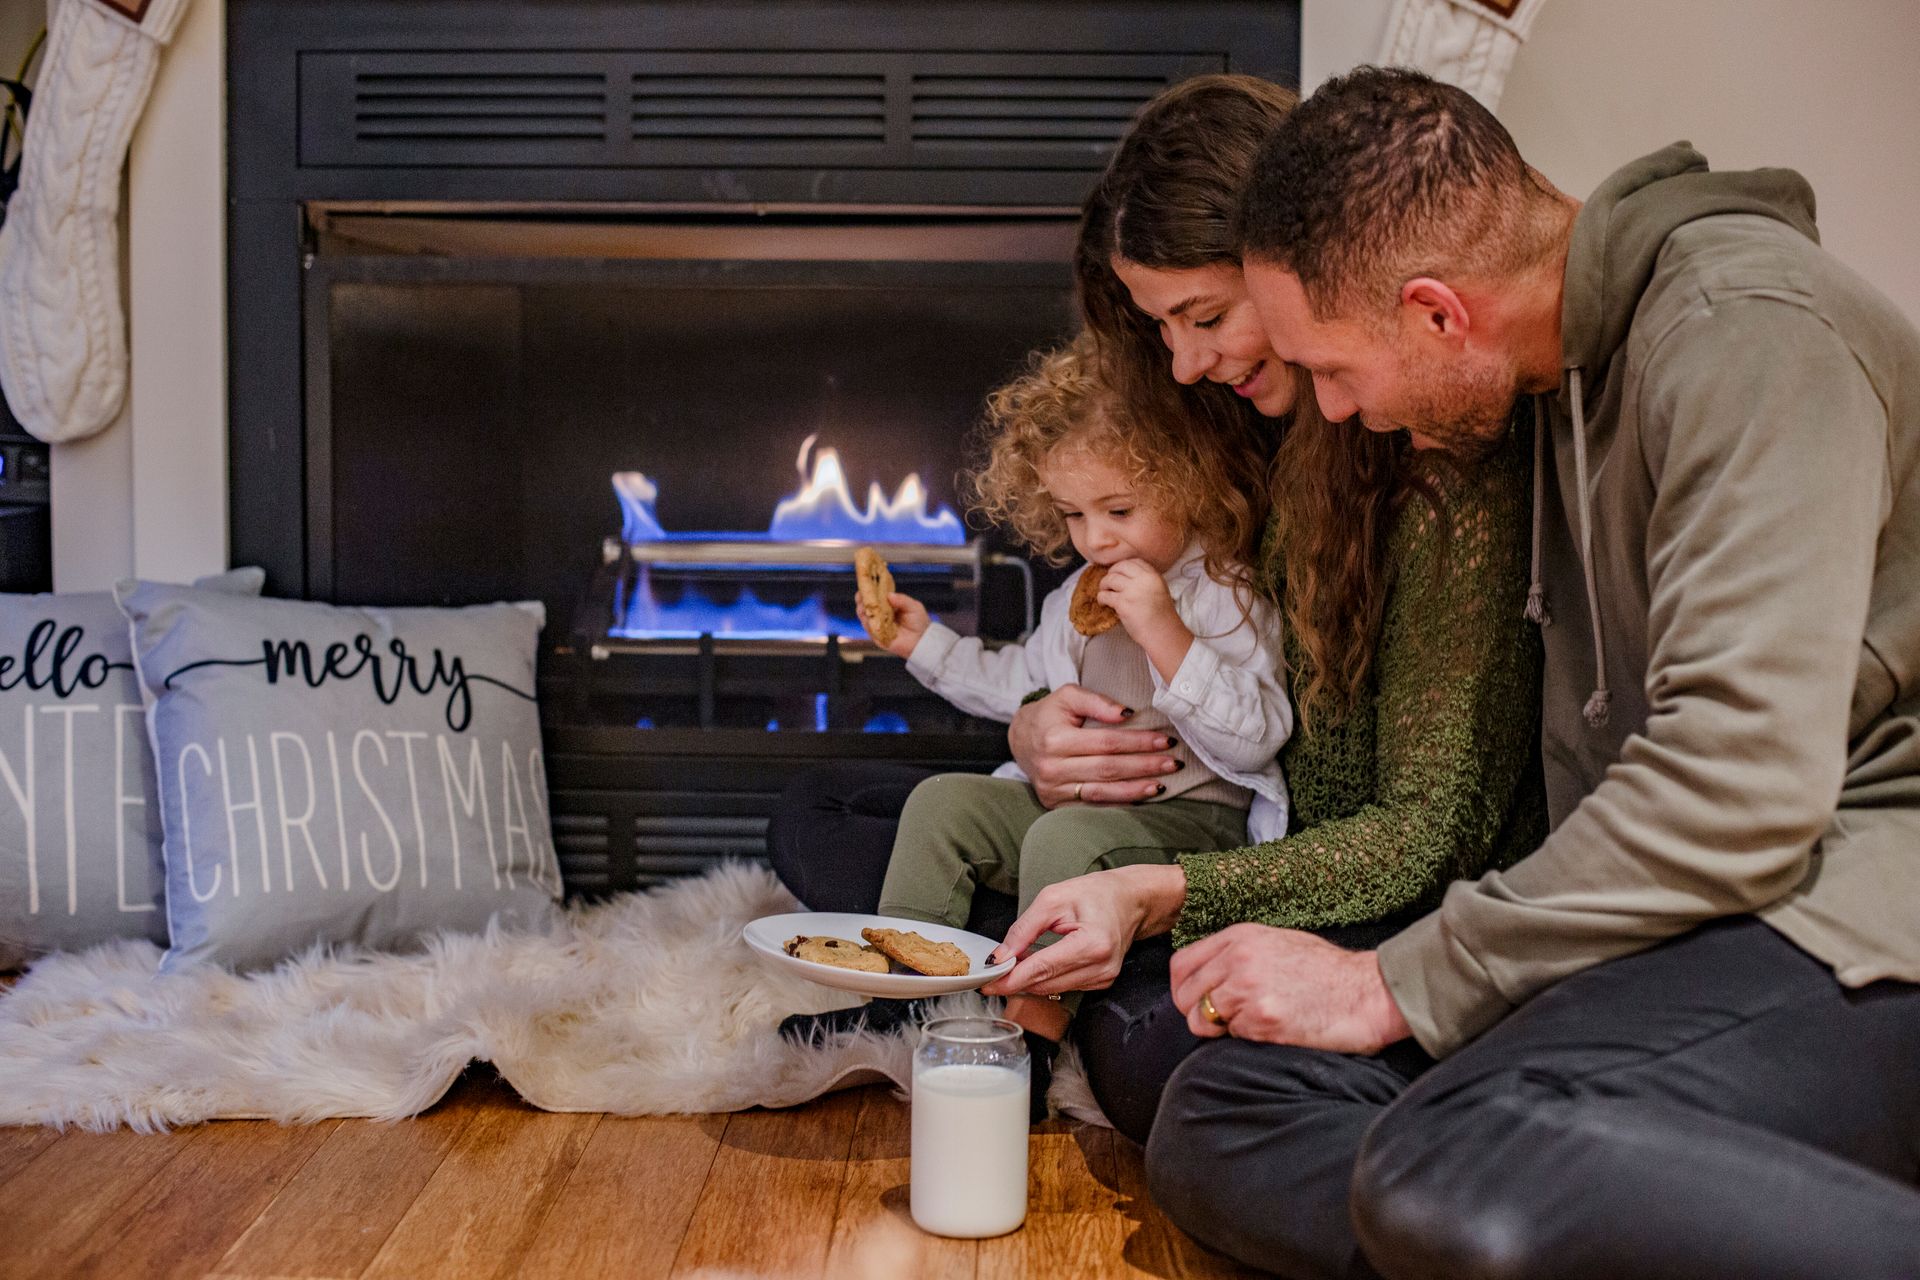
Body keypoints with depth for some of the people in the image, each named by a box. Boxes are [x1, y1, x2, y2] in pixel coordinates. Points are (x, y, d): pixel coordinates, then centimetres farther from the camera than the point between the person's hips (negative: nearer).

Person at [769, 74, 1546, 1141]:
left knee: (1157, 1041, -39)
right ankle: (1067, 986, -16)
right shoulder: (1240, 433, 5)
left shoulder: (1453, 475, -18)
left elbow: (1429, 832, -19)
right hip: (1229, 840, 7)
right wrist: (1042, 732, -10)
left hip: (1393, 906, -7)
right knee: (821, 822, 0)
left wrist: (1159, 895, -31)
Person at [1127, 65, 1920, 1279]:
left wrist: (1396, 985, -15)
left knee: (1457, 1171, -36)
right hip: (1689, 904, 9)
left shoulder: (1743, 326, -13)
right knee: (1217, 1121, -8)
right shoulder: (1572, 368, 15)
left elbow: (1739, 784, -24)